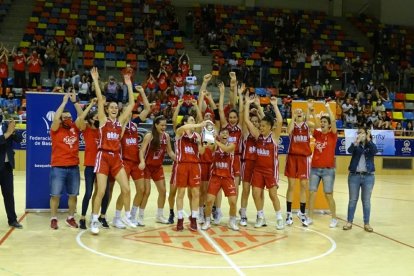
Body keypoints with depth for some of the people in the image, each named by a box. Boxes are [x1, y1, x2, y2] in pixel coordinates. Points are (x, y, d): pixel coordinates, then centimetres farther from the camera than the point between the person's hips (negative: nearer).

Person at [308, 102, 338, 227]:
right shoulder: (317, 134, 9)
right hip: (314, 168, 4)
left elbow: (333, 121, -15)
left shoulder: (332, 135, -1)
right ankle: (310, 217, 14)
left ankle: (334, 218, 15)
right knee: (312, 193, 3)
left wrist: (328, 108, -16)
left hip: (328, 169, -4)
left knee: (328, 195, 0)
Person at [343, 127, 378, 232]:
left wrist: (368, 140, -28)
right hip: (354, 176, 0)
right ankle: (349, 222, 12)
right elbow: (350, 150, -18)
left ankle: (366, 223, 13)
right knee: (352, 200, 6)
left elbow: (375, 151, -17)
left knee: (366, 201, 6)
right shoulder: (355, 145, 3)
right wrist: (357, 141, -34)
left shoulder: (370, 146, 3)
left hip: (368, 176, 0)